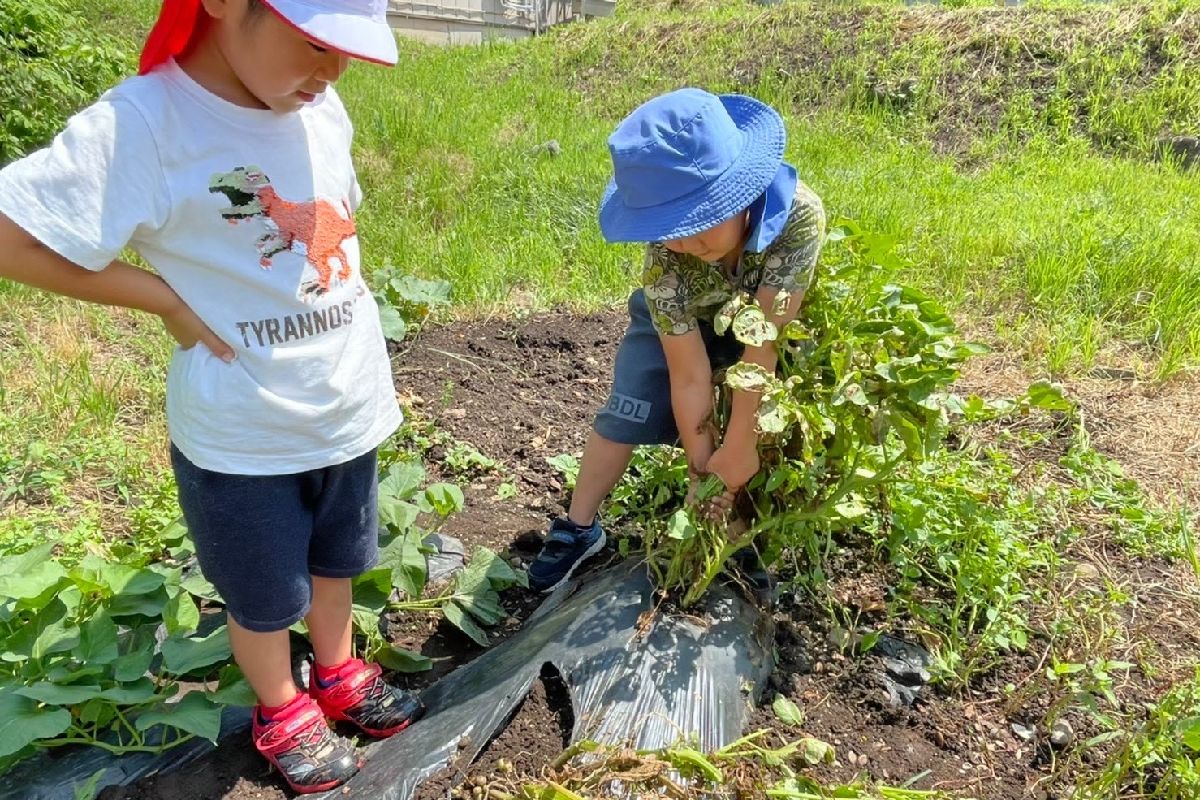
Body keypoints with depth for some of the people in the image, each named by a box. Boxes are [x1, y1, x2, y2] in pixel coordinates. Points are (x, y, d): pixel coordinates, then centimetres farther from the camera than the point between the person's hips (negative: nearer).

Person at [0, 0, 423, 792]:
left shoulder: (322, 112, -3)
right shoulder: (145, 123, -23)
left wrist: (360, 346, 6)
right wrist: (173, 301, -17)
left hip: (348, 406, 6)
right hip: (242, 431, -5)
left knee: (337, 561, 25)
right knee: (265, 595, 18)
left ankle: (338, 675, 50)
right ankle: (281, 714, 44)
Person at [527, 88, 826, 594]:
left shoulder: (799, 214, -41)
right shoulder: (666, 256, -37)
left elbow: (764, 342, -36)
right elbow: (690, 379, -32)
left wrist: (739, 446, -32)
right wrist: (703, 468, -28)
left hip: (766, 321, 1)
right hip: (677, 319, 0)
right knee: (627, 413, -6)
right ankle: (578, 529, 11)